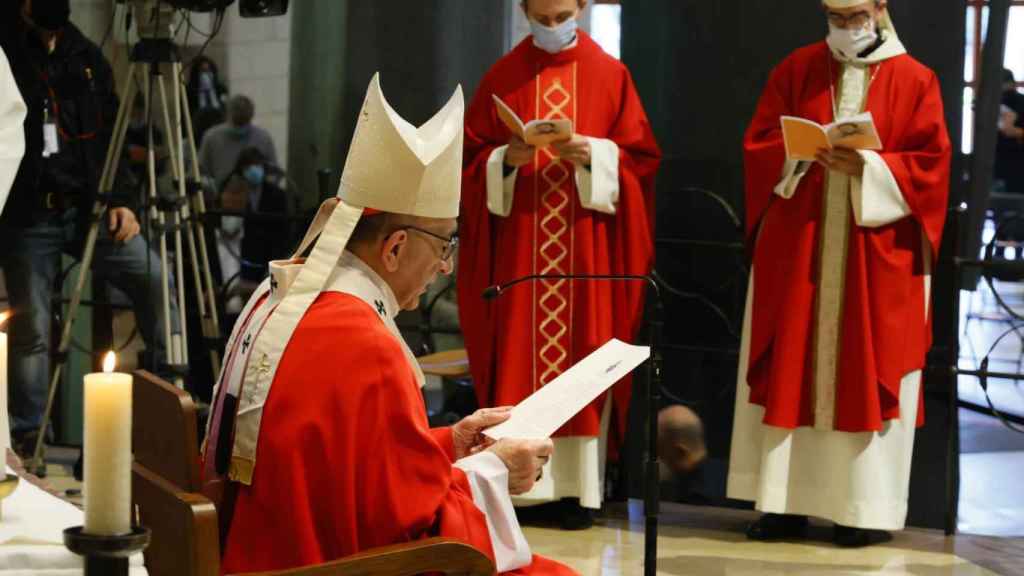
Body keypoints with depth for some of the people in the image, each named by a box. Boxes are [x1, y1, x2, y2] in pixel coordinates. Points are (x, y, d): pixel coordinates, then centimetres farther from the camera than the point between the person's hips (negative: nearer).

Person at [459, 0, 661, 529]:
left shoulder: (611, 75, 4)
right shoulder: (500, 78, 6)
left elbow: (641, 157, 2)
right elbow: (471, 157, 5)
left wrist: (592, 154, -16)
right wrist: (508, 158, -14)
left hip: (588, 249, 0)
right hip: (518, 245, 1)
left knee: (583, 359, 0)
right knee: (517, 357, -1)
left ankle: (578, 487, 5)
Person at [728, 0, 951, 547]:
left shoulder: (915, 80, 2)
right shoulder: (795, 70, 8)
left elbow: (930, 163, -4)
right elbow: (758, 143, 5)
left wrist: (869, 167, -18)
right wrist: (801, 155, -14)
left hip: (878, 253, -2)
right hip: (796, 246, 2)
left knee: (868, 373, 0)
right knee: (790, 370, 1)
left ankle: (866, 507, 7)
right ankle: (785, 501, 7)